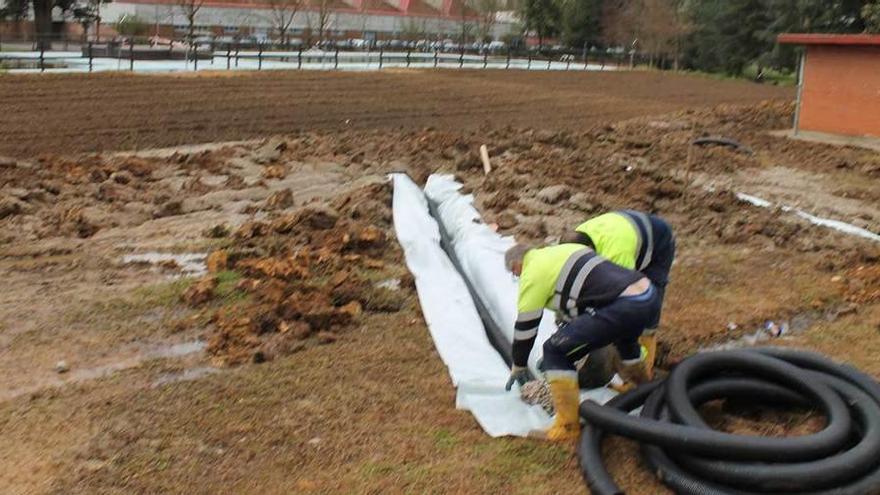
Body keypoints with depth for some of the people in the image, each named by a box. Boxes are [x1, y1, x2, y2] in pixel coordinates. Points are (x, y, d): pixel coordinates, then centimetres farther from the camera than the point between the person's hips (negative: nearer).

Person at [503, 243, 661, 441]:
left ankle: (567, 426, 3)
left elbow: (525, 326, 9)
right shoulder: (559, 251, 27)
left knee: (556, 351, 0)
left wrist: (518, 367, 24)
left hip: (624, 307, -9)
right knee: (624, 334, 41)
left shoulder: (533, 274, 3)